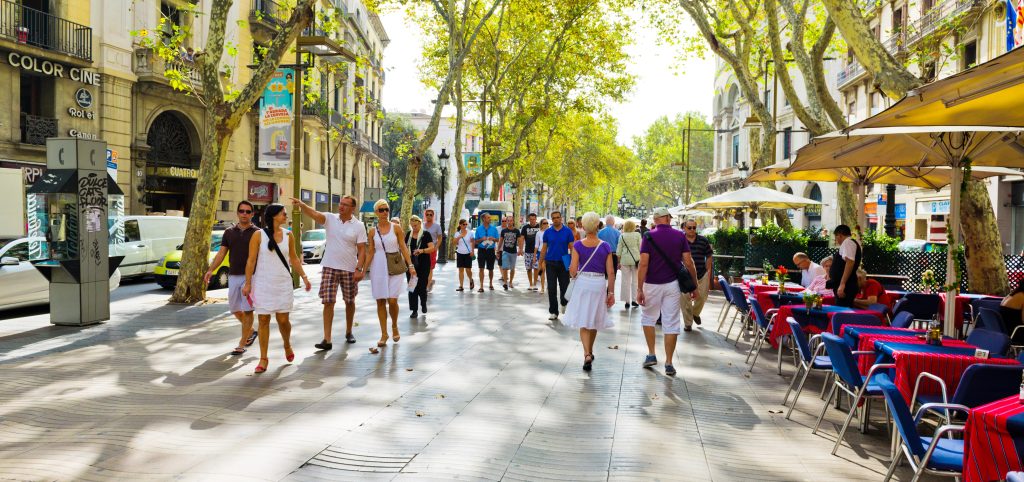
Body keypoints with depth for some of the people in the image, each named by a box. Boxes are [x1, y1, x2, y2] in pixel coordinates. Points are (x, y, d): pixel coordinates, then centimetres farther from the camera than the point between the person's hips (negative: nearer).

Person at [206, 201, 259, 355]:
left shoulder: (257, 233, -1)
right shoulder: (229, 232, 9)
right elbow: (221, 253, 7)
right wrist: (210, 270, -5)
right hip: (233, 276, 4)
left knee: (247, 310, -4)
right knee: (234, 309, 11)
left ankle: (242, 344, 2)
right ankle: (251, 331, 34)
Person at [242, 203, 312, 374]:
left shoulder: (287, 235, 5)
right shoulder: (258, 235, -6)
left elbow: (293, 258, 13)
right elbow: (251, 260, -5)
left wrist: (304, 277, 10)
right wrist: (247, 283, -8)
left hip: (283, 284, 2)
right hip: (263, 284, -2)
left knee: (283, 319, 2)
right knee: (263, 320, 1)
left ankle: (287, 345, 32)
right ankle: (263, 359, 10)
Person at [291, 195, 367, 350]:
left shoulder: (358, 226, -3)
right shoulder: (330, 219, -1)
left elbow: (362, 249, -4)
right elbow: (313, 213, -19)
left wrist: (359, 269, -13)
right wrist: (302, 205, -39)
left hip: (350, 269, 0)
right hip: (330, 267, 0)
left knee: (350, 302, 14)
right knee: (328, 302, -5)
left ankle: (349, 332, 34)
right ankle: (327, 339, -4)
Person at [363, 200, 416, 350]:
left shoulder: (396, 227, 0)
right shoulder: (373, 231, 5)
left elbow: (403, 247, 0)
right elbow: (370, 252, 8)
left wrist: (411, 265, -9)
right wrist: (363, 270, 2)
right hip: (378, 267, 2)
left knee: (392, 300, -8)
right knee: (380, 302, 1)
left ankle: (394, 326, 20)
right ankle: (384, 334, 10)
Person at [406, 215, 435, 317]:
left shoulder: (426, 234, -4)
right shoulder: (408, 234, 11)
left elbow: (432, 248, -12)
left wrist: (422, 250, -30)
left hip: (423, 265, -4)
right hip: (411, 264, 4)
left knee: (421, 287, -5)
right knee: (412, 287, 1)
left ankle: (423, 304, 25)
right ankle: (414, 310, 7)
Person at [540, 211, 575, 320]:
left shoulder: (568, 231, -1)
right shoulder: (548, 232, 4)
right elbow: (544, 248, 6)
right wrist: (542, 262, -1)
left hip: (564, 263, -1)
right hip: (551, 263, 1)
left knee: (564, 286, 5)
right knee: (551, 288, 1)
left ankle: (564, 303, 33)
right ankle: (553, 312, 9)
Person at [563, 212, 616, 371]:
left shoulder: (578, 245, -6)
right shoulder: (605, 246, -3)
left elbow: (573, 270, -8)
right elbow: (611, 272, -4)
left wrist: (573, 274, 15)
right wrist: (611, 293, 2)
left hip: (582, 282, -2)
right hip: (599, 284, 2)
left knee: (583, 322, 1)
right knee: (594, 320, 18)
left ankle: (587, 355, -16)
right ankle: (589, 351, 33)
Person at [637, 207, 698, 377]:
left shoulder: (649, 236, -6)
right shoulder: (680, 236, 0)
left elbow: (643, 264, -13)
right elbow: (688, 263, -2)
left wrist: (639, 289, -11)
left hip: (652, 285, -1)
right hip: (672, 284, 1)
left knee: (648, 318, 19)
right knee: (671, 323, 4)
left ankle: (651, 355, 16)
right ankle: (669, 363, 6)